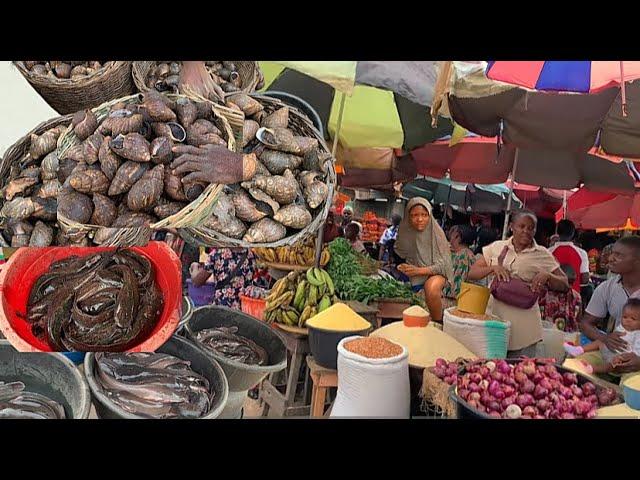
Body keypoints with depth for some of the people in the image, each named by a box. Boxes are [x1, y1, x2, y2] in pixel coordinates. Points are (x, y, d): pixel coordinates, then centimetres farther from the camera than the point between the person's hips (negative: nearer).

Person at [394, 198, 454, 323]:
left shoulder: (436, 233, -12)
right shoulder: (405, 233, -3)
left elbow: (444, 263, -12)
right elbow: (400, 255, 13)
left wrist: (420, 270, -22)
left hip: (435, 271, -4)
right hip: (413, 275, 4)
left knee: (431, 288, -34)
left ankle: (438, 323, -14)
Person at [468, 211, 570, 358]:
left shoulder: (542, 254, 3)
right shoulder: (497, 247, 7)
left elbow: (564, 285, 5)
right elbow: (472, 273, 5)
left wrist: (547, 276, -14)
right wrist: (493, 268, -12)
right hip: (493, 316, 1)